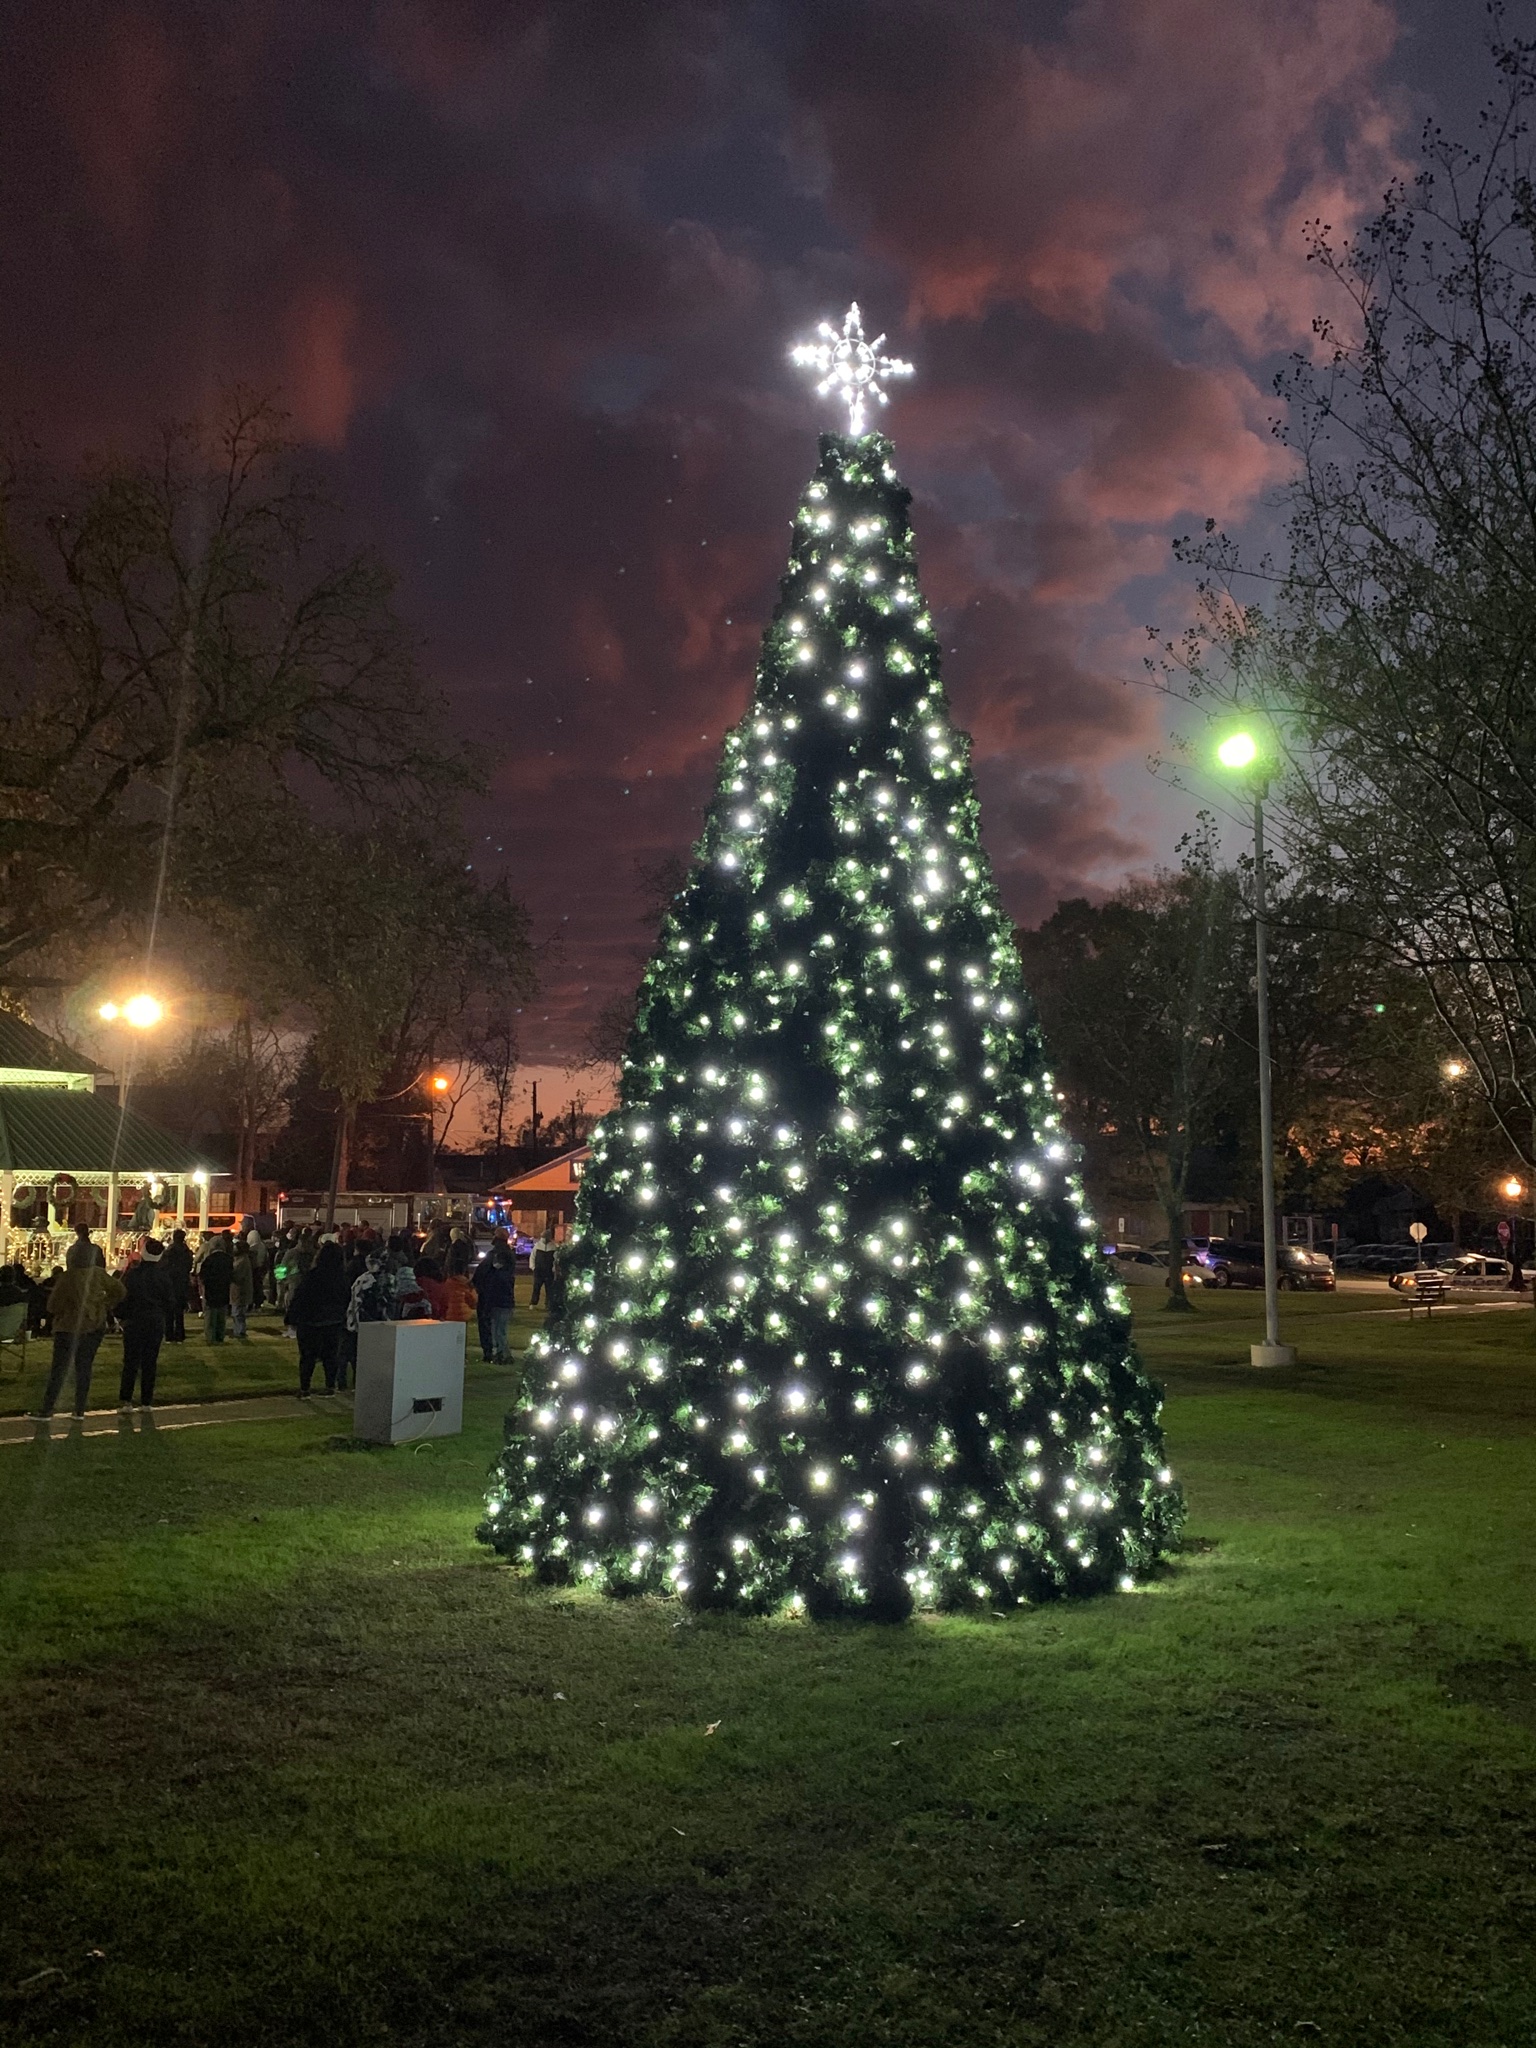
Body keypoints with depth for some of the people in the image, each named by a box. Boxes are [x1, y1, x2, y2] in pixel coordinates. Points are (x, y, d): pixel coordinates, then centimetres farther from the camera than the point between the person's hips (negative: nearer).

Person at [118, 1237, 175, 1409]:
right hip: (156, 1322, 2)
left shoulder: (133, 1274, -10)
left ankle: (125, 1399, 2)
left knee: (131, 1361, 5)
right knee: (150, 1362, 6)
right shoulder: (163, 1276, -3)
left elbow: (123, 1297, -6)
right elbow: (169, 1302, 4)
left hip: (135, 1321, -2)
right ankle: (146, 1401, 7)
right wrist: (164, 1320, 17)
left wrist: (121, 1317, 9)